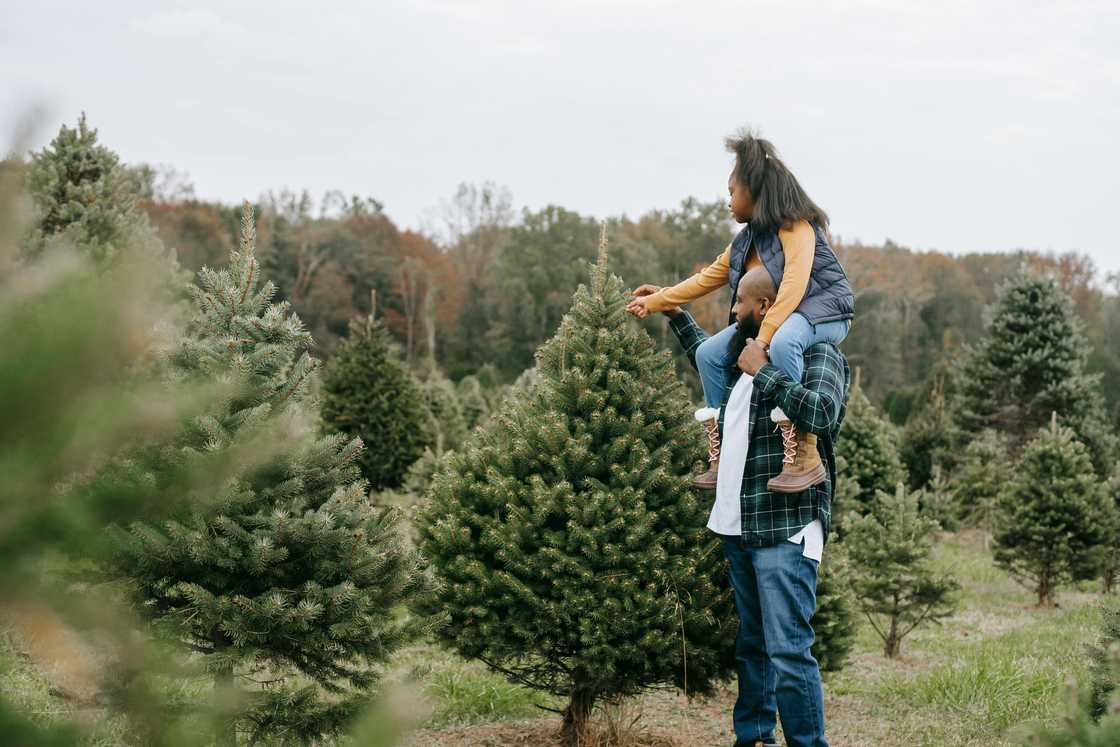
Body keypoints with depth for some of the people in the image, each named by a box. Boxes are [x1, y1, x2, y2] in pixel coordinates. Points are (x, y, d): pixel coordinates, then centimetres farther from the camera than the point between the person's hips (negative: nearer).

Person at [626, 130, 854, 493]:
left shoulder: (795, 227, -15)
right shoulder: (745, 241, 13)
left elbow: (794, 287, -27)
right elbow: (707, 278, 22)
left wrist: (761, 340, -35)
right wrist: (657, 300, 23)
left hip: (823, 311, -9)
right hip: (770, 317, 9)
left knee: (782, 344, -41)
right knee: (708, 354, -2)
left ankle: (804, 456, -39)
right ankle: (722, 455, 0)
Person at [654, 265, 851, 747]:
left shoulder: (817, 355, -6)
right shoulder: (749, 357, 19)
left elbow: (820, 413, -27)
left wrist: (762, 371, -18)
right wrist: (675, 314, 42)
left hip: (786, 528, -9)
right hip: (737, 526, 9)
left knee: (787, 650, -13)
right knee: (750, 646, 15)